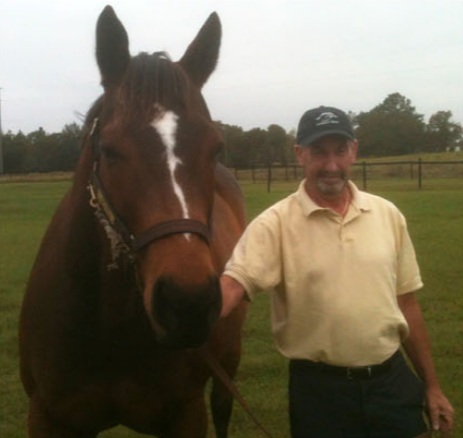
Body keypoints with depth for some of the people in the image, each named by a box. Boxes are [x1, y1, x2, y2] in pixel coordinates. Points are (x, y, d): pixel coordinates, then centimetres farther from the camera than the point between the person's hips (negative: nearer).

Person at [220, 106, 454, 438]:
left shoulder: (387, 215, 3)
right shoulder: (275, 223, -9)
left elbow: (407, 304, 8)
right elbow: (233, 286, -21)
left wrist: (431, 386, 10)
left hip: (393, 381, 3)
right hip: (318, 389, -2)